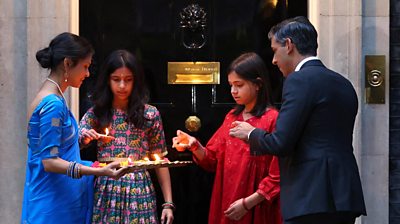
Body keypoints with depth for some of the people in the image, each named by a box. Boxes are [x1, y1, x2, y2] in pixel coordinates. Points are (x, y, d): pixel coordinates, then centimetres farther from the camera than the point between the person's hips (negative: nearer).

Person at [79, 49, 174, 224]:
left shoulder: (150, 114, 3)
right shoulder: (96, 114, 5)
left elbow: (161, 160, 6)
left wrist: (168, 203, 1)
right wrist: (83, 139, -24)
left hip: (139, 192, -1)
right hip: (106, 192, 1)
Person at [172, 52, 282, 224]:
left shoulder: (273, 120, -12)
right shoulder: (232, 117, 10)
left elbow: (278, 176, -14)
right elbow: (213, 159, 11)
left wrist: (247, 203, -14)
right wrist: (194, 146, -7)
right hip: (226, 208, 6)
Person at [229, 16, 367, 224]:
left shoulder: (300, 80, -8)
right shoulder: (344, 84, 17)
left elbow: (281, 143, -14)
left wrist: (251, 133, 6)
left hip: (313, 200, -8)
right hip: (344, 198, 8)